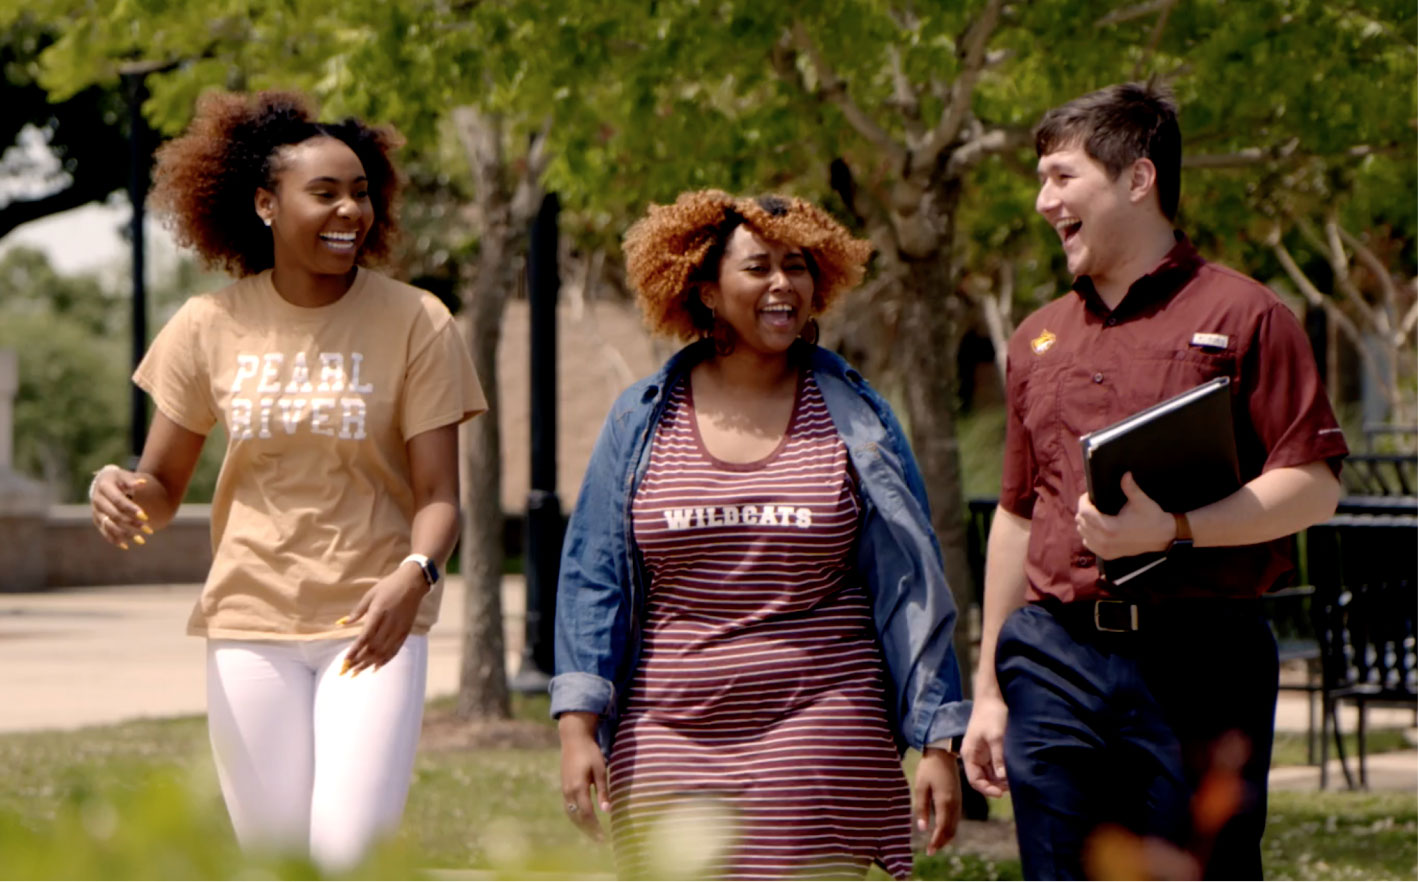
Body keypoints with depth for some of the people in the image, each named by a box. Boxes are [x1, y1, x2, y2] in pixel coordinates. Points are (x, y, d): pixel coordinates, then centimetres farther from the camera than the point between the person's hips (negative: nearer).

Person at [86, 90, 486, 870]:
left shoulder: (415, 323, -3)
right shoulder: (212, 326, 2)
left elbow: (438, 496, -6)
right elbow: (163, 484, 8)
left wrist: (414, 575, -28)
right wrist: (122, 494, -17)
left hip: (372, 623, -2)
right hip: (250, 623, 2)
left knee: (349, 850, -19)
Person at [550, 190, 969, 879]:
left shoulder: (856, 420, 6)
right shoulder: (642, 420, 8)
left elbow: (909, 588, 7)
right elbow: (592, 580, 8)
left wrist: (937, 743, 2)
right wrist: (577, 727, -3)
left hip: (820, 737, -1)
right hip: (668, 738, 1)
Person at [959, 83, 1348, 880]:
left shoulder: (1242, 316, 0)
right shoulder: (1039, 339, 18)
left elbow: (1315, 486, -7)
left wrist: (1173, 529, -20)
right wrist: (989, 689, 19)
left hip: (1198, 664, -5)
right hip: (1055, 661, 5)